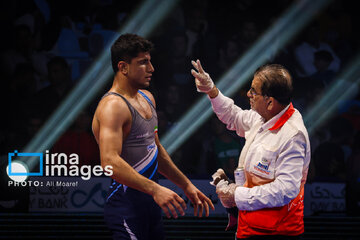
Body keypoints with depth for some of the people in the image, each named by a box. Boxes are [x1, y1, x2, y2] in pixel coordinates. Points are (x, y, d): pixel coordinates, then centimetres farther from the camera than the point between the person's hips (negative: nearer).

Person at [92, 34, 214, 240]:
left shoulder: (147, 98, 14)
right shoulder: (112, 106, -17)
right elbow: (110, 162, -30)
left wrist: (186, 185, 24)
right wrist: (154, 189, -36)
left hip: (150, 201, 9)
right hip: (127, 204, -9)